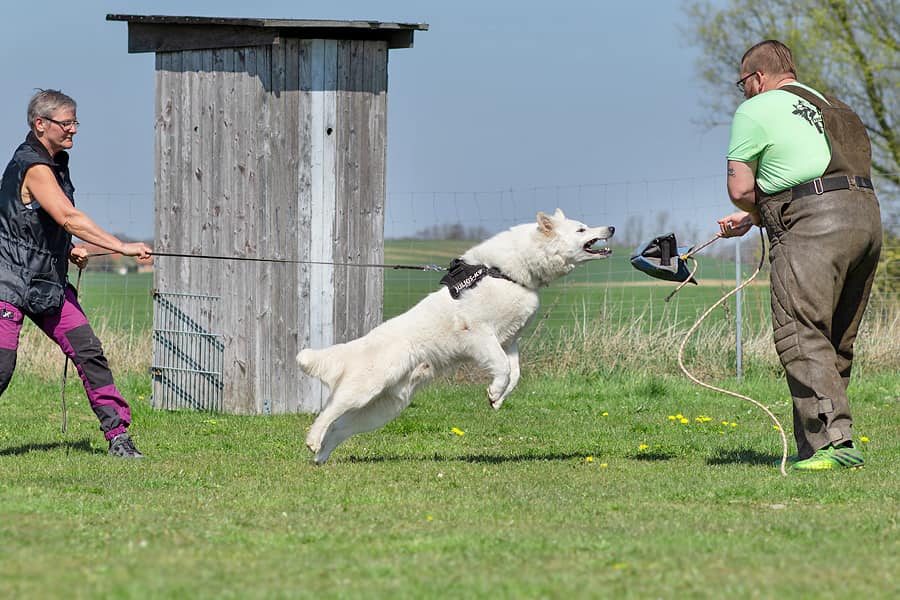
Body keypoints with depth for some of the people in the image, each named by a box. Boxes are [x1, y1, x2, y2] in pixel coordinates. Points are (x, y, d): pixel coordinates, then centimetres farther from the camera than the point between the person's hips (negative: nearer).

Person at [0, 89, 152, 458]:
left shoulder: (56, 162, 12)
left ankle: (117, 434, -3)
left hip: (48, 283, 9)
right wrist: (122, 247, -31)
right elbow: (69, 218, -28)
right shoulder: (34, 168, -17)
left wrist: (68, 249, 12)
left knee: (88, 352, -3)